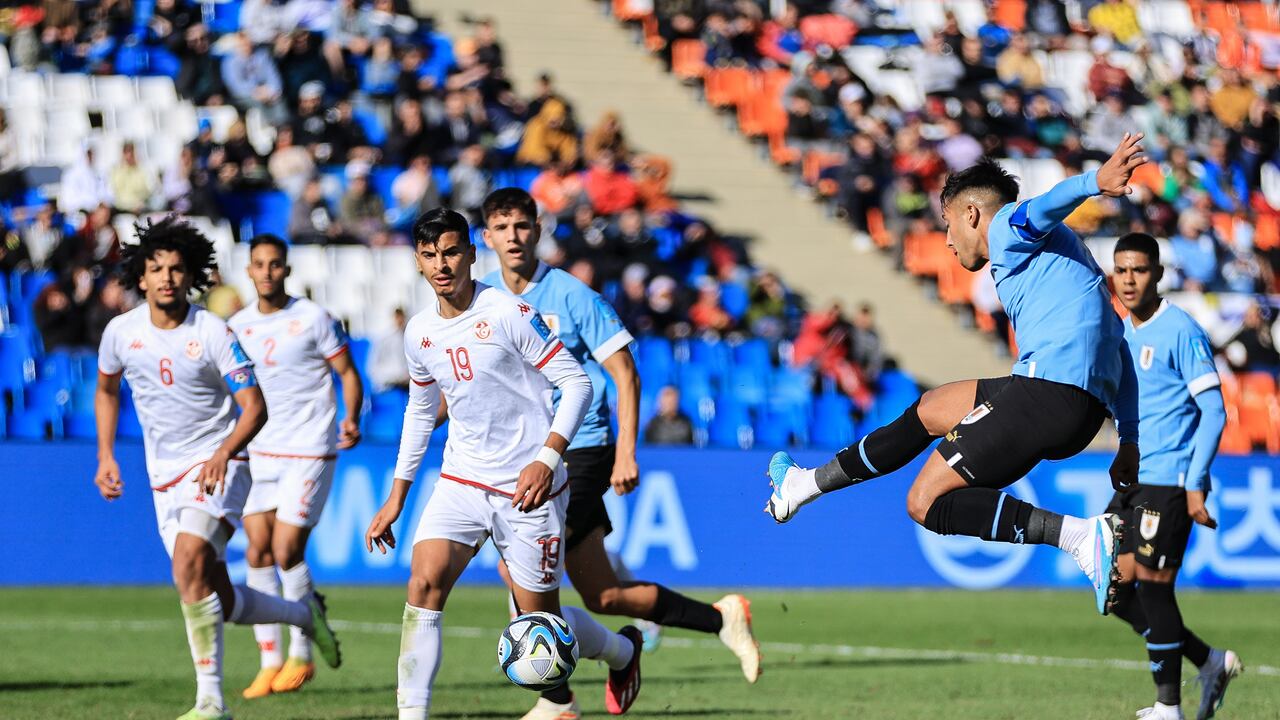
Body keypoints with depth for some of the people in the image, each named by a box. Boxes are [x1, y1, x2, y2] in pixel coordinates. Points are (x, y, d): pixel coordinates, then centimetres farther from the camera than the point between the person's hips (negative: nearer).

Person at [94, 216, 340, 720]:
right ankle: (305, 614, 35)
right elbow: (106, 390, 20)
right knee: (222, 602, 3)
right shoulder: (121, 332, 0)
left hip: (217, 468, -5)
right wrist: (105, 456, 9)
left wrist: (224, 452, -30)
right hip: (165, 478, 5)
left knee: (189, 562, -29)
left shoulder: (214, 333, -12)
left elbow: (255, 407, -13)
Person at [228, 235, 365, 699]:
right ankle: (269, 661, 5)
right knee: (258, 553, -1)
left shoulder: (312, 319, -6)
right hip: (259, 452, 5)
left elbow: (348, 373, -2)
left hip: (308, 452, -5)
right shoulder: (238, 326, 8)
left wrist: (351, 420, -18)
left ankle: (301, 655, 6)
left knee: (286, 552, -10)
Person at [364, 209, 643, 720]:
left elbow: (577, 383, -12)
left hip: (529, 487, -4)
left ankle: (622, 651, 37)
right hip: (461, 481, 4)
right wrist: (397, 496, 20)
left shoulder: (509, 313, -13)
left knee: (540, 619, 4)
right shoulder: (420, 333, 5)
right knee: (424, 581, -20)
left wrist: (548, 458, -23)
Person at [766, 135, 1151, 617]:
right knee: (928, 410, 28)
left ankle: (1084, 538, -21)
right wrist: (1129, 441, 22)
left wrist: (1096, 181, -45)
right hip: (1086, 409, 10)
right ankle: (806, 486, 44)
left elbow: (1046, 207, -23)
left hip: (1048, 389, -10)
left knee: (926, 502, -9)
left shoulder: (1010, 227, 3)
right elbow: (1118, 344, 27)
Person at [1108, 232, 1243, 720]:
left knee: (1152, 587, -8)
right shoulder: (1122, 334, 14)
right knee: (1117, 592, 6)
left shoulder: (1181, 331, -11)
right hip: (1133, 482, 9)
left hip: (1169, 482, -9)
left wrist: (1195, 485, -18)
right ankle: (1211, 663, 18)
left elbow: (1213, 412, -13)